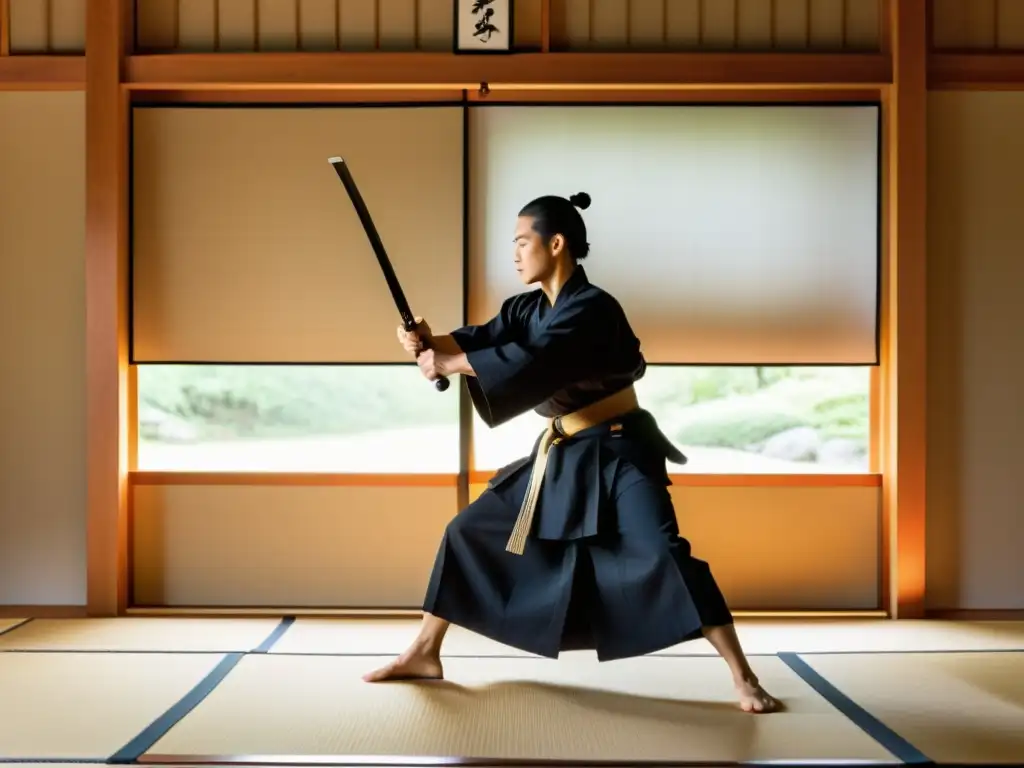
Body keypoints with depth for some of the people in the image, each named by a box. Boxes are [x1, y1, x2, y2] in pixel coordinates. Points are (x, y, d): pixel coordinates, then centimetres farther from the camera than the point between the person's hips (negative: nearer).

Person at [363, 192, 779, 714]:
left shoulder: (593, 308, -19)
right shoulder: (526, 308, 7)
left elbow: (535, 360, -32)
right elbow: (482, 339, -8)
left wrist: (449, 365, -29)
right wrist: (430, 342, -27)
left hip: (619, 453, -7)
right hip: (560, 456, 8)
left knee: (663, 554, -22)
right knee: (469, 532, 6)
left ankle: (745, 680, -10)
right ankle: (424, 654, 18)